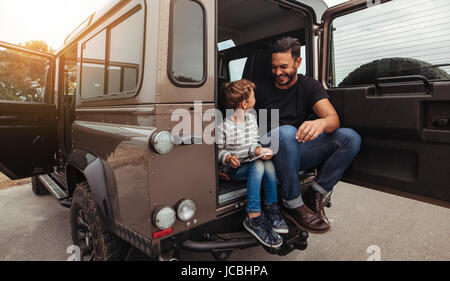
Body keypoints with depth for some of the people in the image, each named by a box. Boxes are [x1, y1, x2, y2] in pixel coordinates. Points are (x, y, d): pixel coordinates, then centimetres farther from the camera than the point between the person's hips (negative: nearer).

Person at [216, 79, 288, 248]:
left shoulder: (251, 118, 9)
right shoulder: (223, 125, -12)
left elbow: (253, 143, 11)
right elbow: (218, 150, -8)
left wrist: (258, 150, -11)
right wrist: (229, 158, -27)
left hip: (252, 164, 5)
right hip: (233, 168, -5)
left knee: (267, 162, -25)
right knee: (258, 166, -31)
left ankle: (271, 210, -16)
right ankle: (253, 217, -30)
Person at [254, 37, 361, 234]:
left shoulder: (310, 86, 8)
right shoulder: (260, 88, 3)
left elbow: (334, 118, -7)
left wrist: (321, 123, -34)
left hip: (296, 152, 3)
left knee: (351, 138, -16)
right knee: (286, 132, -37)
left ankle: (315, 195, -9)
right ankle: (293, 205, -20)